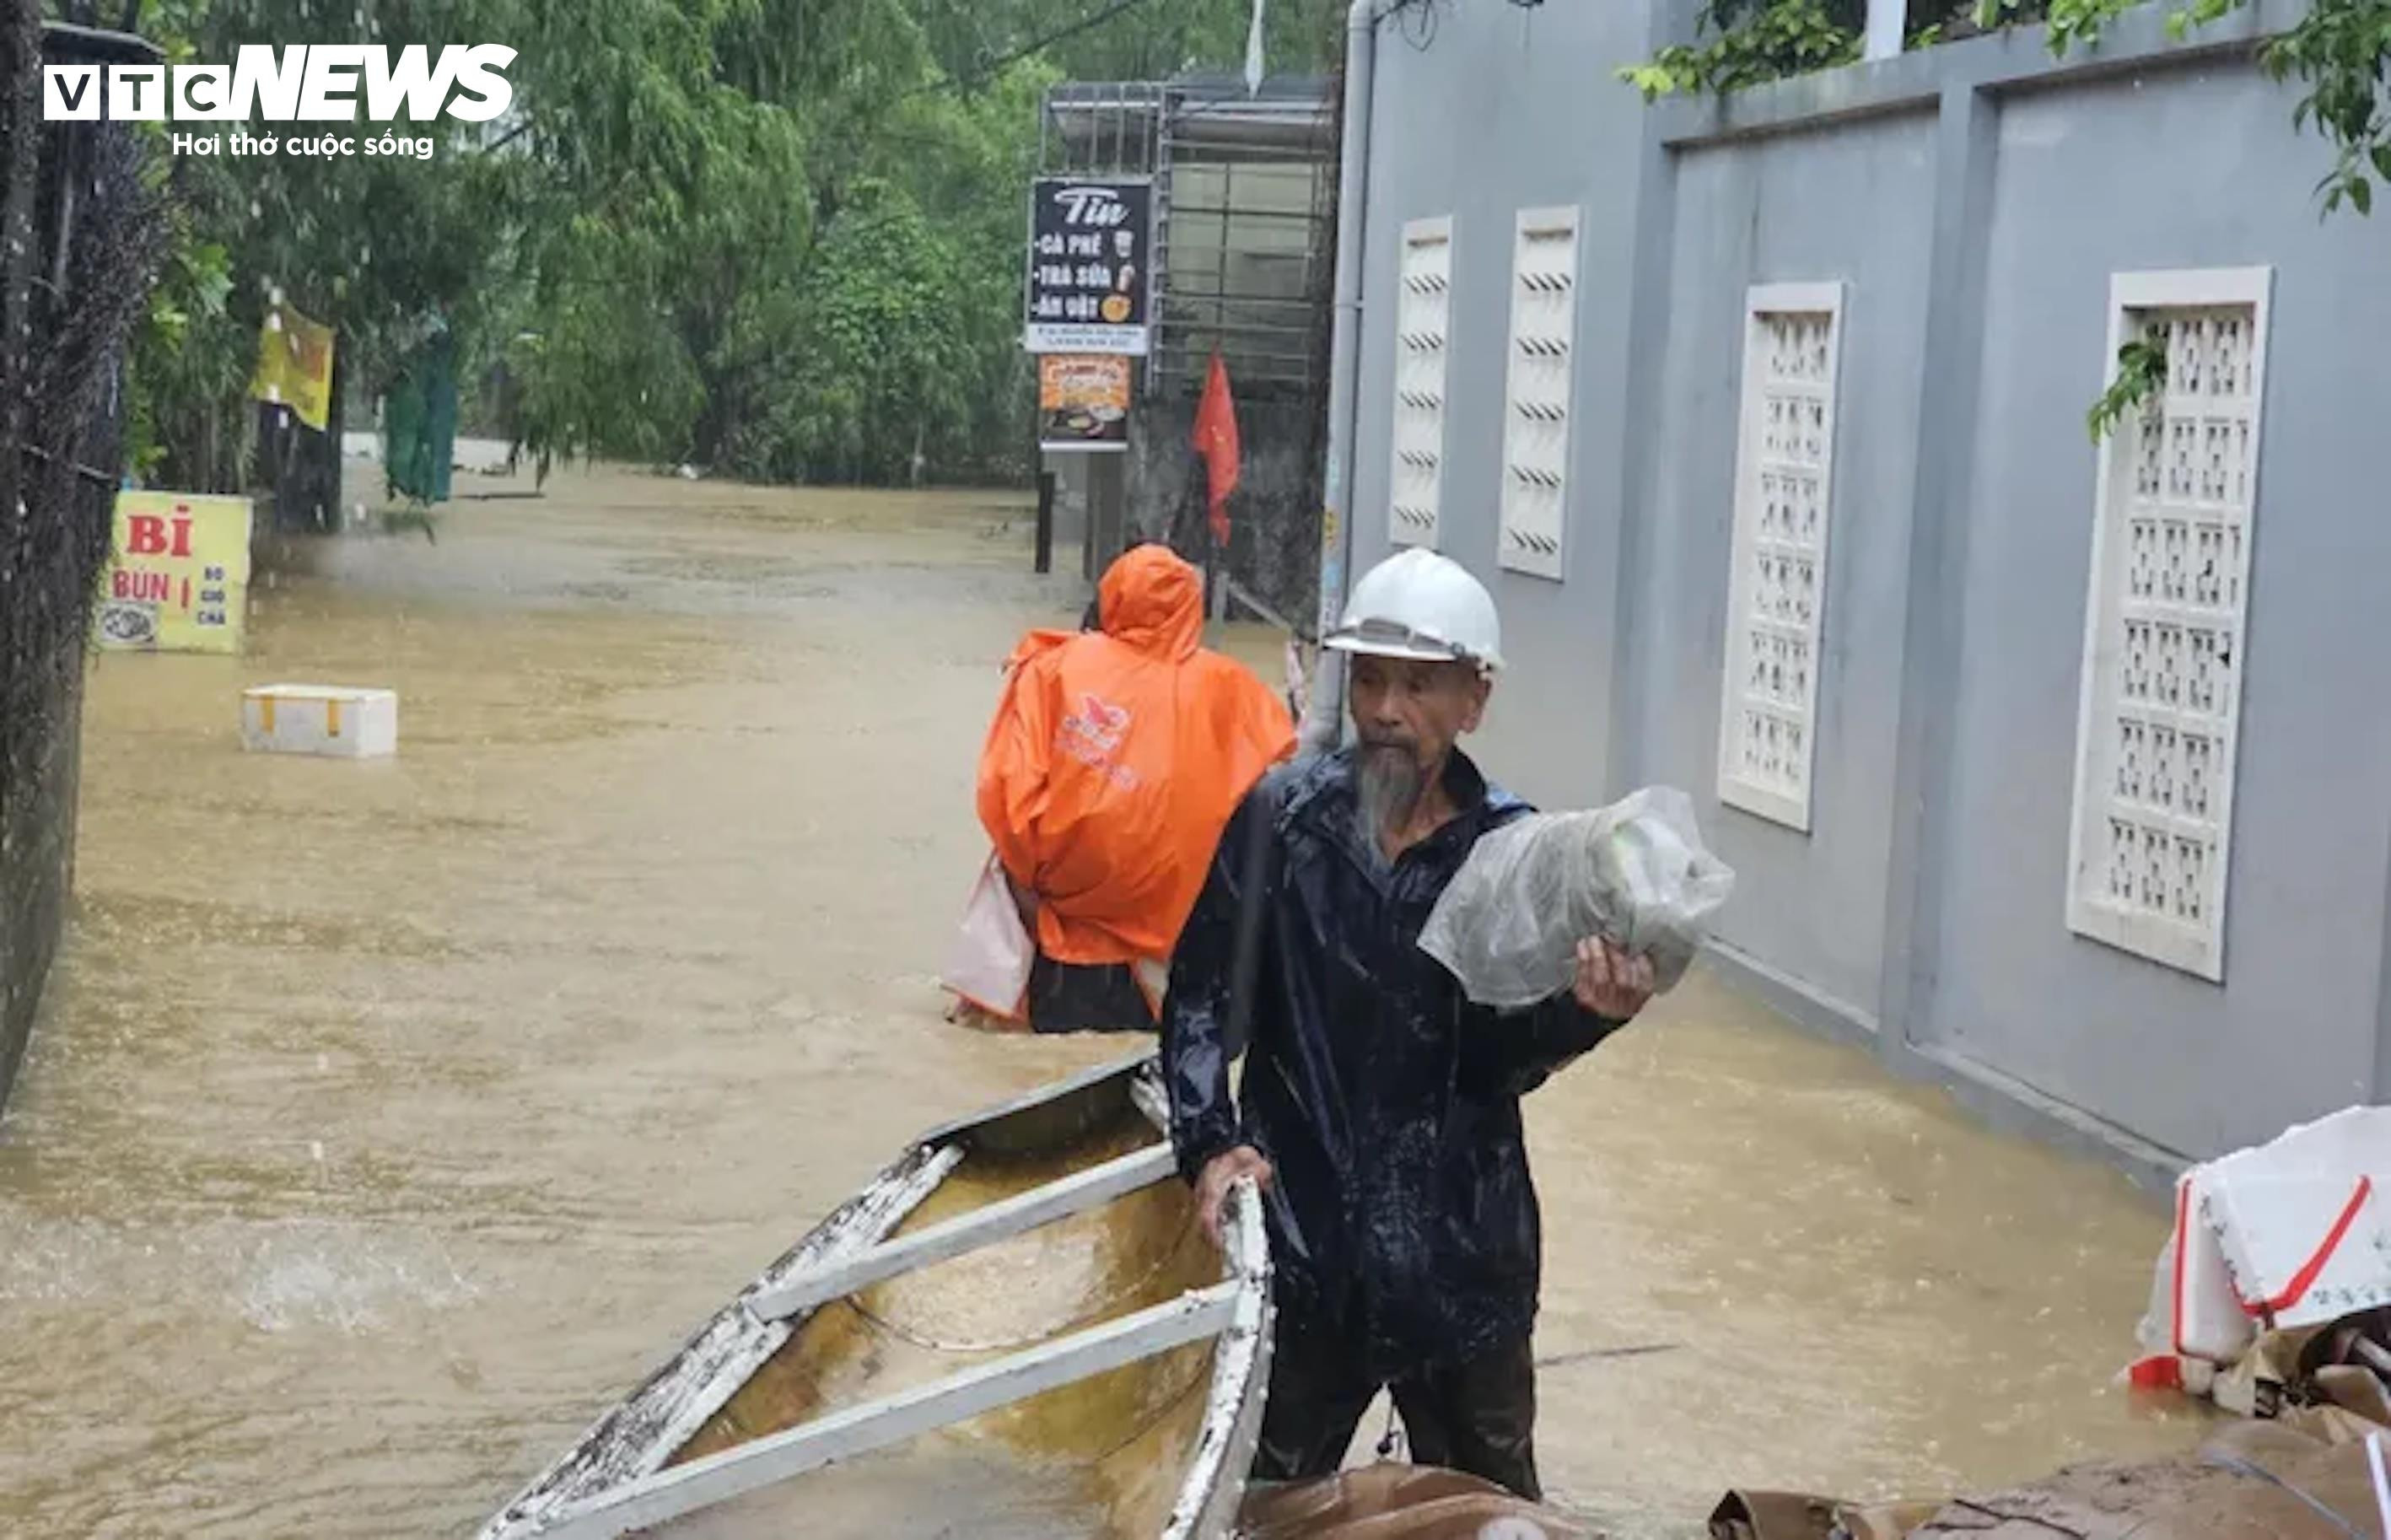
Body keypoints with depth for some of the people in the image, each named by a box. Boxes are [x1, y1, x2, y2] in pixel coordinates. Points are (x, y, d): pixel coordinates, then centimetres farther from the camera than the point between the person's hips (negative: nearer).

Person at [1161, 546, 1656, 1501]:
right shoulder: (1284, 816, -5)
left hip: (1460, 1252, 0)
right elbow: (1200, 992, -1)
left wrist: (1582, 1013, -29)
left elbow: (1499, 1062, -10)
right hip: (1299, 1234, 0)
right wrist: (1209, 1142, -13)